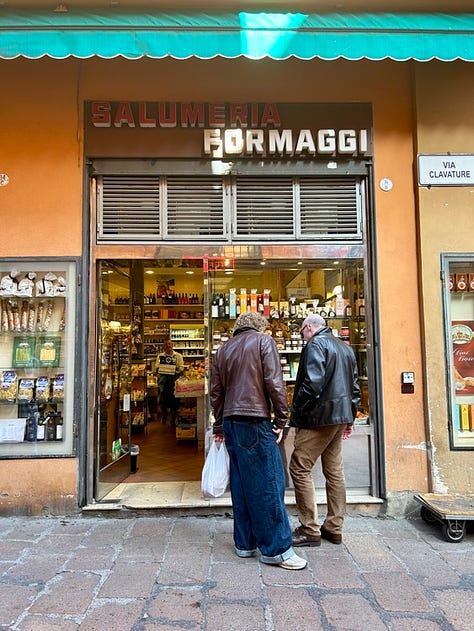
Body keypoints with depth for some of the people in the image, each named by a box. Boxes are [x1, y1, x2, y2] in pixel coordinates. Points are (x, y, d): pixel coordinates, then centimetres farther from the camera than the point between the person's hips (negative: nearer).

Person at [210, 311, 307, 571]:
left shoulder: (223, 349, 16)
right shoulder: (264, 341, 0)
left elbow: (215, 391, 16)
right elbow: (274, 383, -10)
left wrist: (219, 426, 22)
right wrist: (281, 419, -5)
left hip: (230, 422, 7)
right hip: (255, 420, -7)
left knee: (240, 483, 13)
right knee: (268, 483, 0)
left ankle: (244, 543, 21)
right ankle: (275, 548, 6)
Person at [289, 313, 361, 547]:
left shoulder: (315, 344, -10)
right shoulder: (345, 347, 17)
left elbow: (312, 383, -22)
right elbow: (355, 386, 18)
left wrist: (296, 409, -12)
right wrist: (350, 417, 21)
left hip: (319, 416, -9)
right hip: (340, 417, 9)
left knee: (300, 467, -3)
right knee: (334, 471, 13)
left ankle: (310, 530, 0)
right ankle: (334, 528, 21)